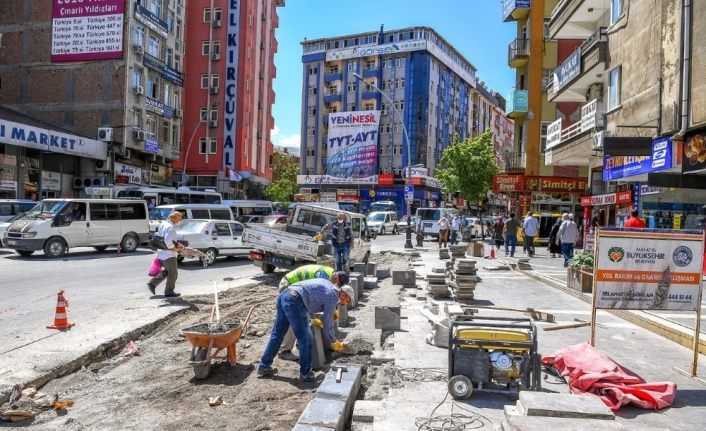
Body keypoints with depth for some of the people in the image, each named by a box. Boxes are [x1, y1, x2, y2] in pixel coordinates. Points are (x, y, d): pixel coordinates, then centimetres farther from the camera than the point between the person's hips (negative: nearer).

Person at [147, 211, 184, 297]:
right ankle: (169, 292, 14)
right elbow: (168, 242, -30)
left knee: (167, 271, 24)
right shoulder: (170, 227, -21)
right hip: (168, 255, -9)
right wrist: (176, 249, -15)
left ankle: (152, 283, 21)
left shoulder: (163, 224, 9)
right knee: (173, 273, 5)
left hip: (161, 253, 9)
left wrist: (177, 245, 8)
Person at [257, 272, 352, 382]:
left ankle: (264, 367, 29)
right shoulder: (332, 297, -2)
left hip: (283, 295, 9)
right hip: (294, 302, -9)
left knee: (277, 335, 19)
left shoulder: (325, 282, 21)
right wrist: (335, 343, 17)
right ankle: (305, 374, 14)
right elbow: (327, 327, 1)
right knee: (305, 340, 4)